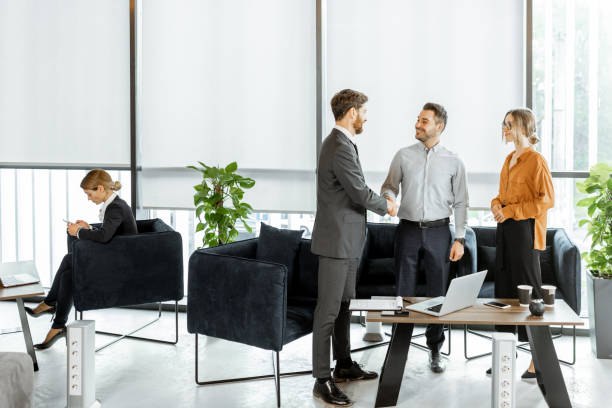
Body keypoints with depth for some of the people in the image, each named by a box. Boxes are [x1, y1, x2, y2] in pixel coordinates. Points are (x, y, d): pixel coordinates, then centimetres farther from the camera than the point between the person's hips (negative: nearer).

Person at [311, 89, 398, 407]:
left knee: (343, 304, 18)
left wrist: (381, 201, 6)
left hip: (347, 239, 11)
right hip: (336, 240, -11)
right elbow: (361, 194, -19)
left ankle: (344, 365, 30)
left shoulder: (340, 143, 14)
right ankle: (322, 380, 3)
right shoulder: (340, 148, -20)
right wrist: (386, 205, -1)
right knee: (329, 309, -4)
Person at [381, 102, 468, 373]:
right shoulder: (403, 156, 4)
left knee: (437, 294, 4)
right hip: (408, 229, 1)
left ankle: (435, 351, 19)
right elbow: (389, 186, 7)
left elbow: (460, 203, 4)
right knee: (404, 292, 4)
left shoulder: (453, 162, 3)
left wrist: (460, 239, -2)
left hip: (438, 231, 0)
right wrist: (388, 198, -18)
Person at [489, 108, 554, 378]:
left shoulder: (536, 160, -10)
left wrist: (510, 211, -16)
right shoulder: (510, 160, 15)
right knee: (504, 288, 10)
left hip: (525, 231, -8)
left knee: (528, 291, -4)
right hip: (505, 229, 9)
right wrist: (497, 204, 3)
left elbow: (546, 200, -14)